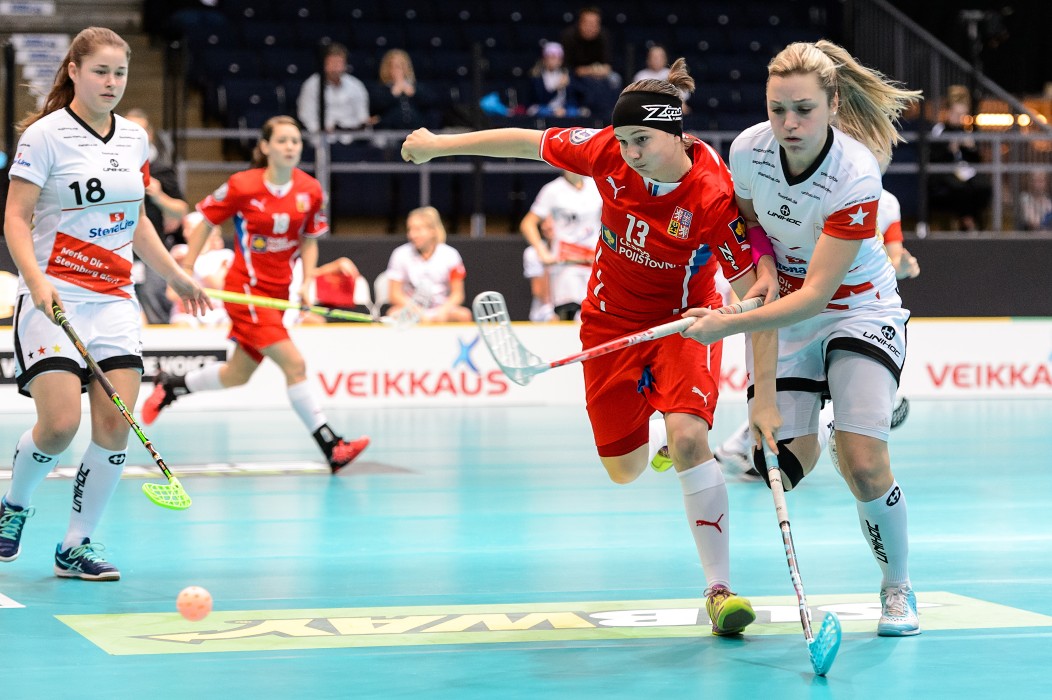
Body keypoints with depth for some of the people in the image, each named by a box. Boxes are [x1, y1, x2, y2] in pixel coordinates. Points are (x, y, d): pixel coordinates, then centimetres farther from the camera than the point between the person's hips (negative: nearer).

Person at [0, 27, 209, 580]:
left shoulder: (135, 139, 12)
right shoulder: (45, 135, -6)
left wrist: (176, 277, 24)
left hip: (114, 298, 5)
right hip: (55, 296, -5)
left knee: (115, 424, -6)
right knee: (60, 424, -15)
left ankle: (77, 545, 5)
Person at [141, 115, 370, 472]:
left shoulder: (310, 190, 0)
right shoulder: (242, 186, -12)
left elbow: (309, 241, 11)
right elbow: (205, 223, 0)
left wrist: (307, 281, -4)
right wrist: (186, 272, -2)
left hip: (277, 292, 6)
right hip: (245, 288, -6)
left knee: (236, 376, 14)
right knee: (294, 364, -17)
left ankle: (170, 386, 39)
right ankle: (332, 448, -15)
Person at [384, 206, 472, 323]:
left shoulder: (449, 255, -1)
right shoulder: (400, 254, -1)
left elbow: (457, 294, 1)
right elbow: (395, 294, -3)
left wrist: (444, 310, -20)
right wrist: (417, 312, -21)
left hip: (441, 309, 1)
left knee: (465, 315, -31)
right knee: (394, 313, -35)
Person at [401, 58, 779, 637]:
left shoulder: (714, 199, -30)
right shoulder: (608, 152, -18)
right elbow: (528, 142, -2)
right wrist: (439, 144, 7)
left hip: (683, 321, -4)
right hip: (612, 320, 4)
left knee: (688, 437, -28)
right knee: (624, 469, 10)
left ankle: (719, 588, -18)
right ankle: (659, 435, 49)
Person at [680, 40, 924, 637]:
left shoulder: (856, 178, -29)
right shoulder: (749, 149, -15)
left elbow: (816, 294, -29)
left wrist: (729, 325, -35)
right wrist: (763, 262, -8)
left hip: (860, 311, -3)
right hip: (786, 314, 3)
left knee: (863, 465, -19)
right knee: (787, 465, -11)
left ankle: (898, 589, 5)